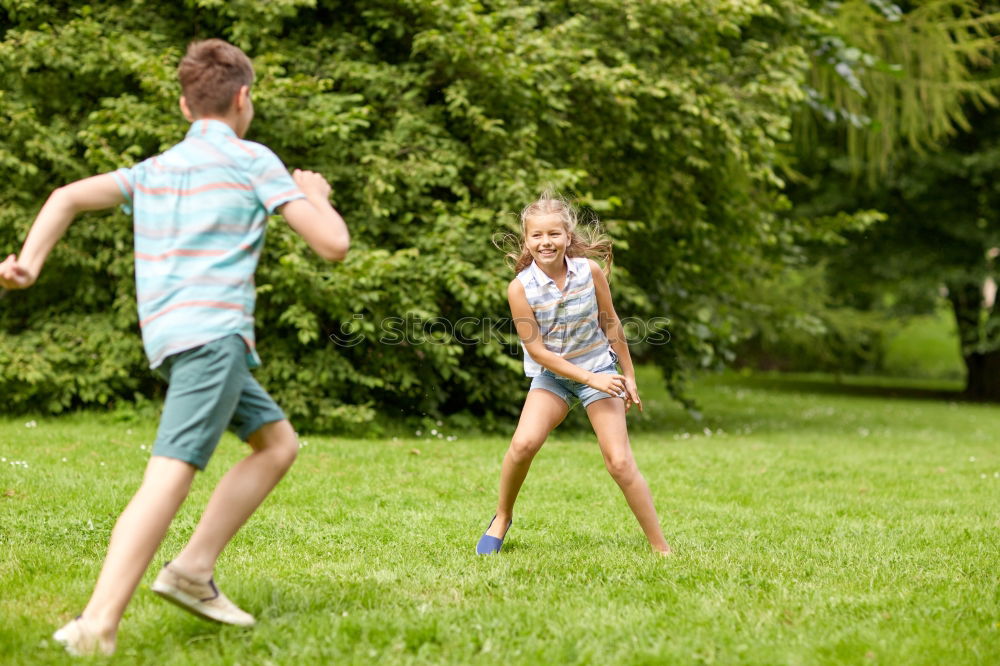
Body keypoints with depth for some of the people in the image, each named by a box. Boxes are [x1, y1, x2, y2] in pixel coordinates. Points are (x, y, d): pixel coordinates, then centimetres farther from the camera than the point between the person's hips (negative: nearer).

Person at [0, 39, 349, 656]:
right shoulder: (252, 160, 3)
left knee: (279, 442, 18)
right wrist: (319, 196, 19)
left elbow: (69, 196, 10)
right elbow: (334, 243, -1)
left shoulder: (154, 169, 21)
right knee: (170, 474, -18)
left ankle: (194, 570, 9)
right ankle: (97, 627, -29)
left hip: (170, 336, 8)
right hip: (213, 333, -8)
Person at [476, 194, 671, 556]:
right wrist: (591, 378, -18)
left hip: (599, 369, 0)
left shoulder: (590, 271, -12)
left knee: (620, 462, -7)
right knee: (523, 444, -21)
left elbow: (611, 325, 1)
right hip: (552, 375, 0)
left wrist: (628, 375, 7)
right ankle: (501, 519, 6)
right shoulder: (521, 288, -17)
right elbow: (537, 350, -15)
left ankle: (662, 548, 1)